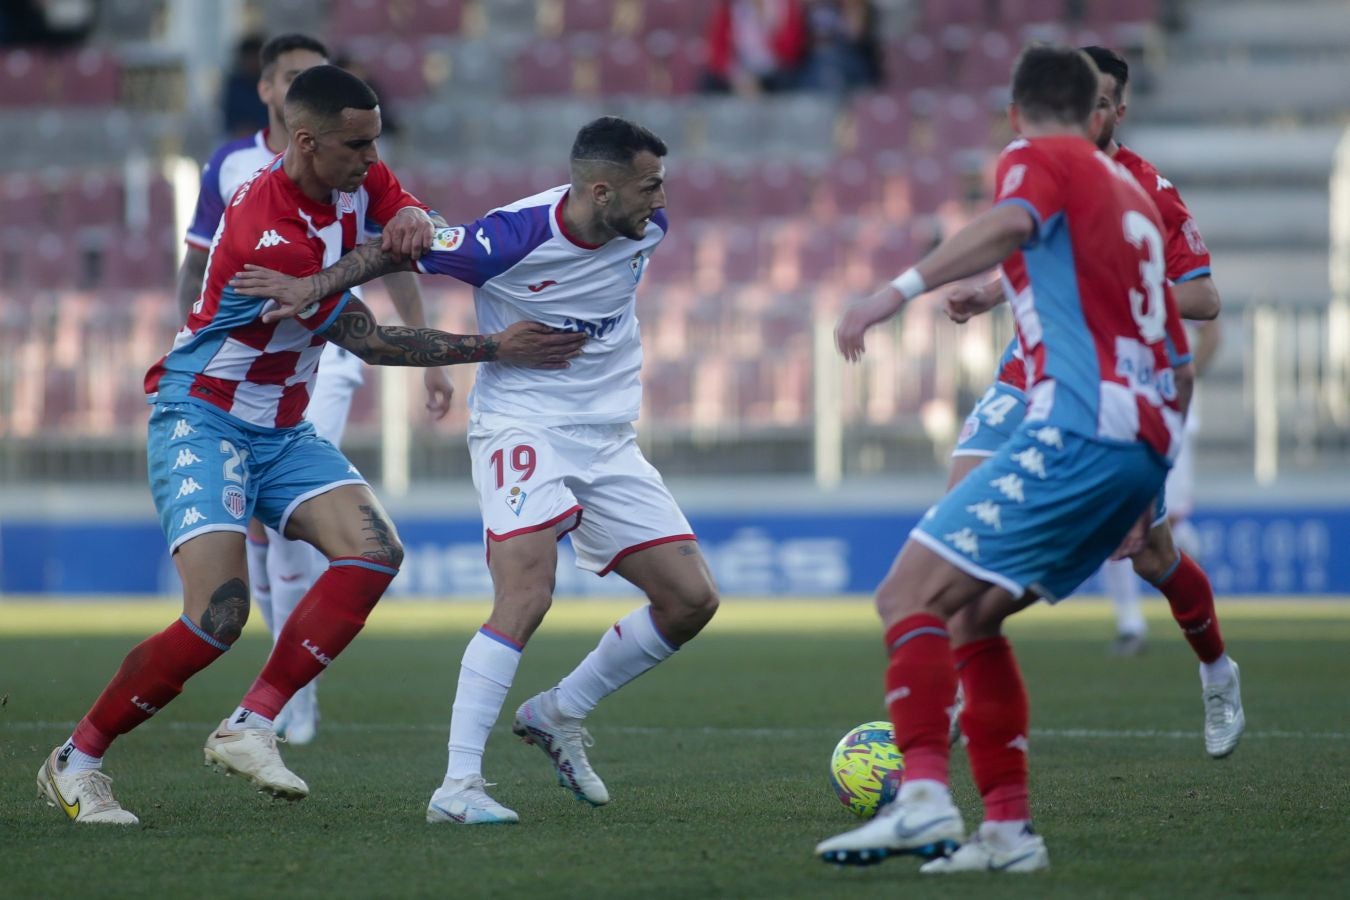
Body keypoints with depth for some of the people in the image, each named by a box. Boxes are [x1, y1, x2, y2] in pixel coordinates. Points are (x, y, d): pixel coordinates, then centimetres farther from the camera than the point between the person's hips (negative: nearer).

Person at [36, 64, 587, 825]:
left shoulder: (357, 179, -3)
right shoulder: (264, 228, -27)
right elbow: (368, 341, -21)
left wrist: (413, 221, -24)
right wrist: (495, 349, -19)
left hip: (284, 431, 8)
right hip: (202, 421, -8)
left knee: (375, 553, -15)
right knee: (219, 617, -20)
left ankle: (250, 728, -11)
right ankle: (76, 762, -3)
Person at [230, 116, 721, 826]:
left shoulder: (646, 227, -5)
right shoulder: (513, 238, -21)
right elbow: (400, 252, -11)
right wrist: (313, 285, -21)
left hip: (608, 440, 7)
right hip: (520, 427, -7)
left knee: (692, 600, 1)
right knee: (526, 596, -26)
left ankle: (559, 714, 20)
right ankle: (457, 785, -24)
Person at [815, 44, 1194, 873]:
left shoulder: (1039, 159, 5)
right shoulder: (1131, 193, 28)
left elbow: (1010, 223, -21)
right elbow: (1180, 365, 31)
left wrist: (900, 291, -30)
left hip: (1078, 431, -8)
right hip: (1146, 445, 8)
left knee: (911, 597, -11)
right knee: (970, 615, 16)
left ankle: (924, 796, -28)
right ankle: (1008, 827, 9)